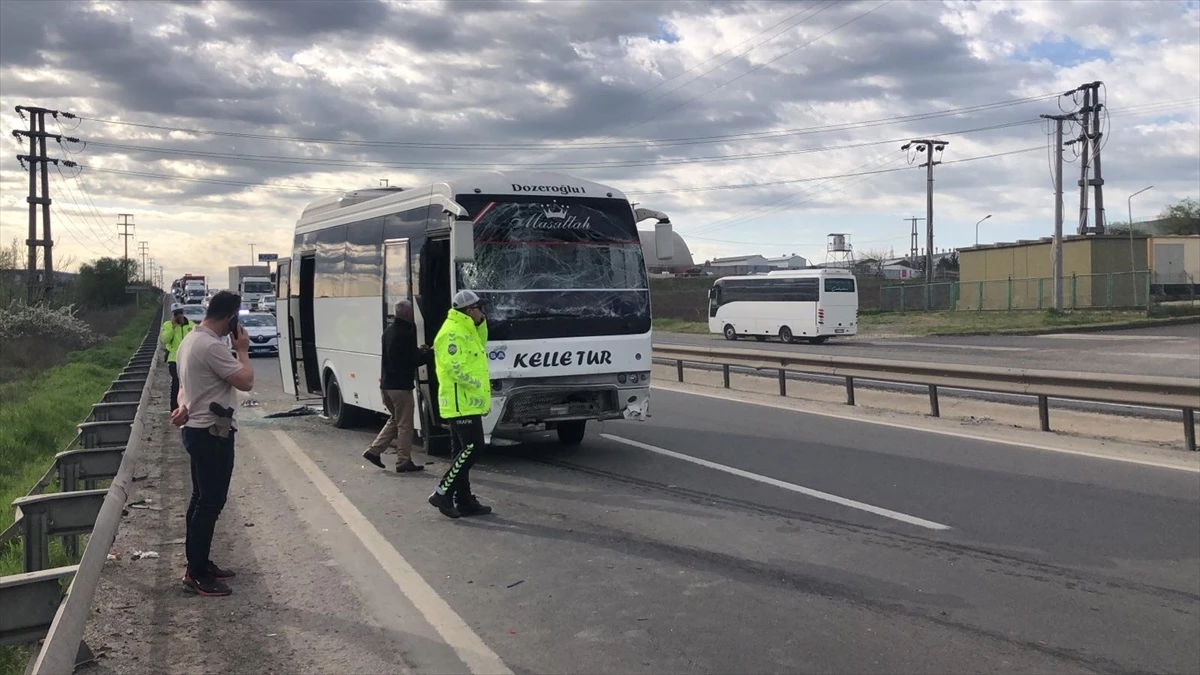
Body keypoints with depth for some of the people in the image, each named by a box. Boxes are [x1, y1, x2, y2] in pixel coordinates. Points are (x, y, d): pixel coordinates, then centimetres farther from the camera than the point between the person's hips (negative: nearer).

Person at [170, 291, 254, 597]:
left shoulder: (190, 340, 12)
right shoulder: (212, 346, -22)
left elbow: (184, 383, 20)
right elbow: (246, 382, -21)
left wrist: (183, 407, 1)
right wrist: (242, 349, -8)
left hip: (198, 430, 11)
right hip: (213, 433, -11)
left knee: (201, 499, 16)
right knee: (211, 502, -4)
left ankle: (198, 563, 25)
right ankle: (197, 573, 1)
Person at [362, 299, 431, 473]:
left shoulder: (388, 331, 12)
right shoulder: (406, 332, -16)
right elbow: (413, 360, -14)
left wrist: (417, 350, 18)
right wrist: (428, 353, 1)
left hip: (386, 384, 9)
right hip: (401, 385, -9)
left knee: (394, 420, 21)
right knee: (404, 425, 0)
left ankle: (374, 451, 16)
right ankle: (403, 462, 5)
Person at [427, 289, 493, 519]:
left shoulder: (466, 330, 15)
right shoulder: (452, 333, -16)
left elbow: (480, 344, 30)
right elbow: (453, 367, -24)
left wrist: (481, 323, 14)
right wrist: (477, 382, -16)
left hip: (466, 403, 11)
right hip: (461, 403, -11)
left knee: (462, 452, 11)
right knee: (472, 448, -12)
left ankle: (464, 501, 17)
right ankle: (442, 493, -7)